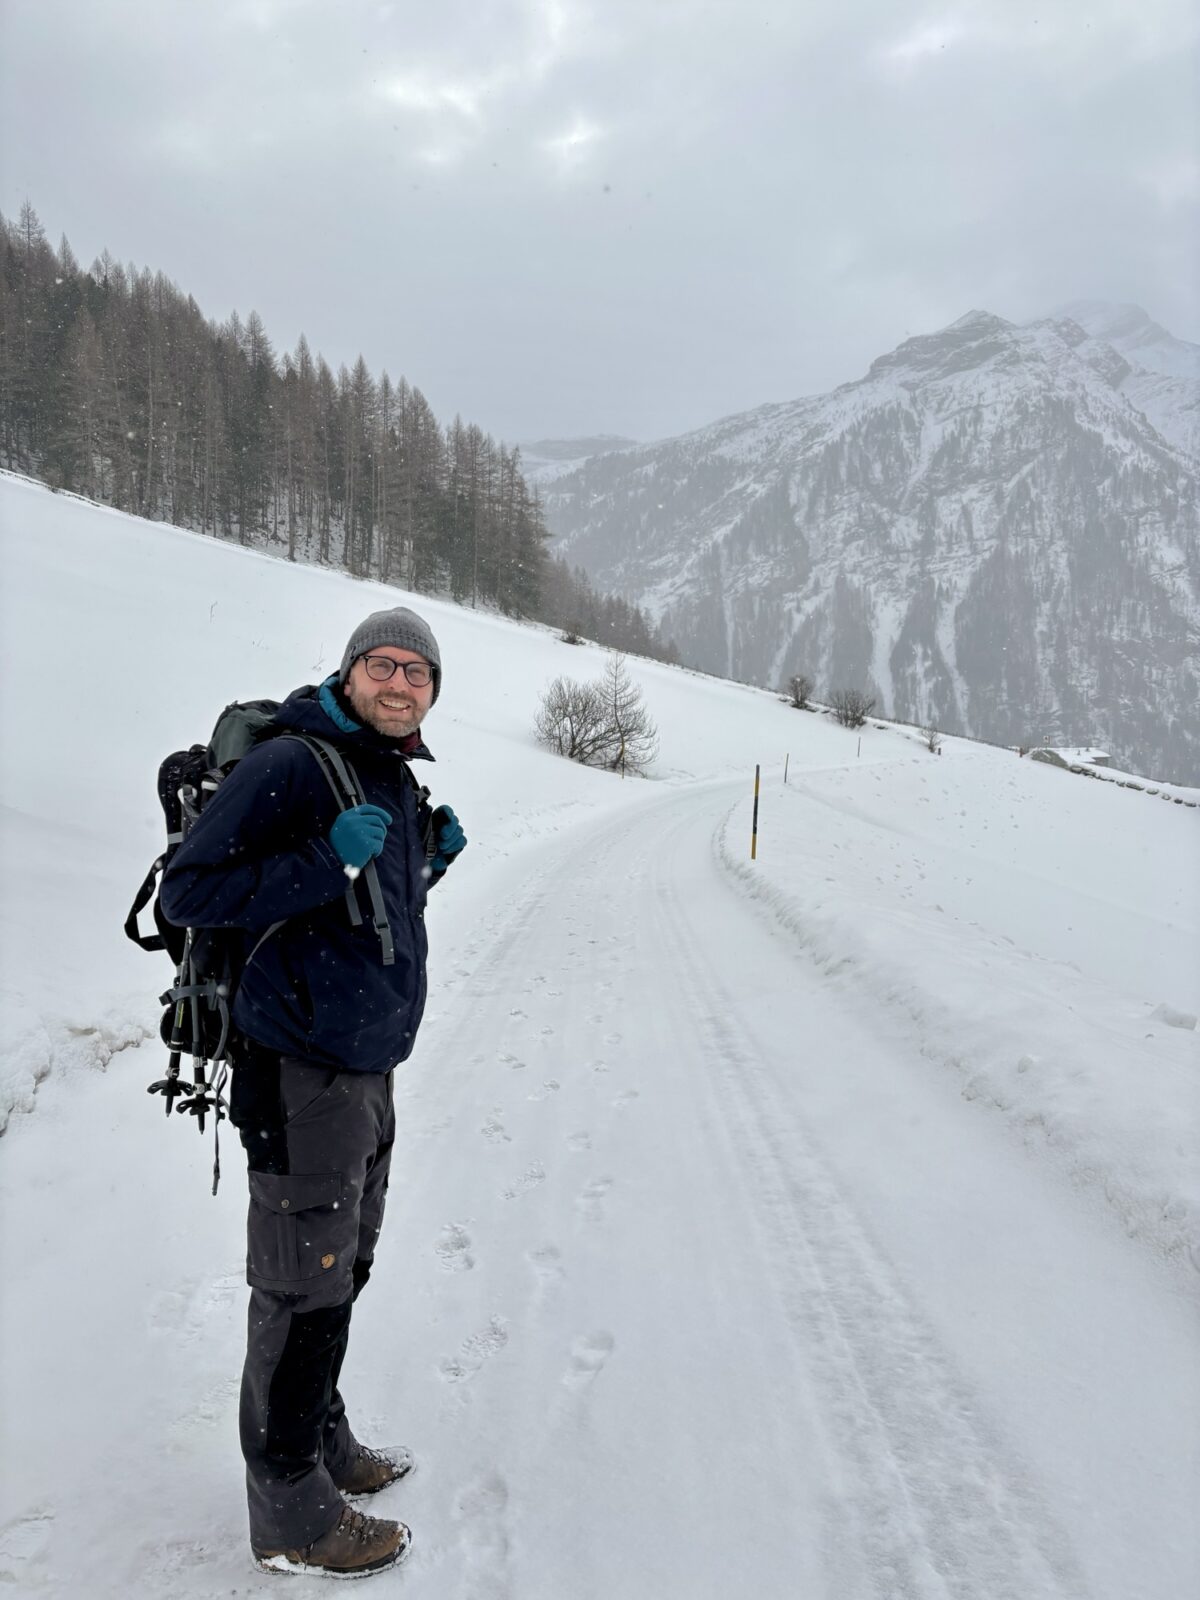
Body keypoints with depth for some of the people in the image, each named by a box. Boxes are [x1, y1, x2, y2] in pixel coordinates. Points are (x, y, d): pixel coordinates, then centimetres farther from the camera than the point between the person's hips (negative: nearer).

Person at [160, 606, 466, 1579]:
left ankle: (324, 1445, 42)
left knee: (342, 1273, 22)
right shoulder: (289, 764, -16)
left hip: (369, 1068, 9)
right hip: (301, 1074, -9)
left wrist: (429, 862, 3)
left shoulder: (401, 780, 12)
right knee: (303, 1294, 3)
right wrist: (331, 860, -27)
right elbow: (187, 893, -21)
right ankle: (292, 1517, 21)